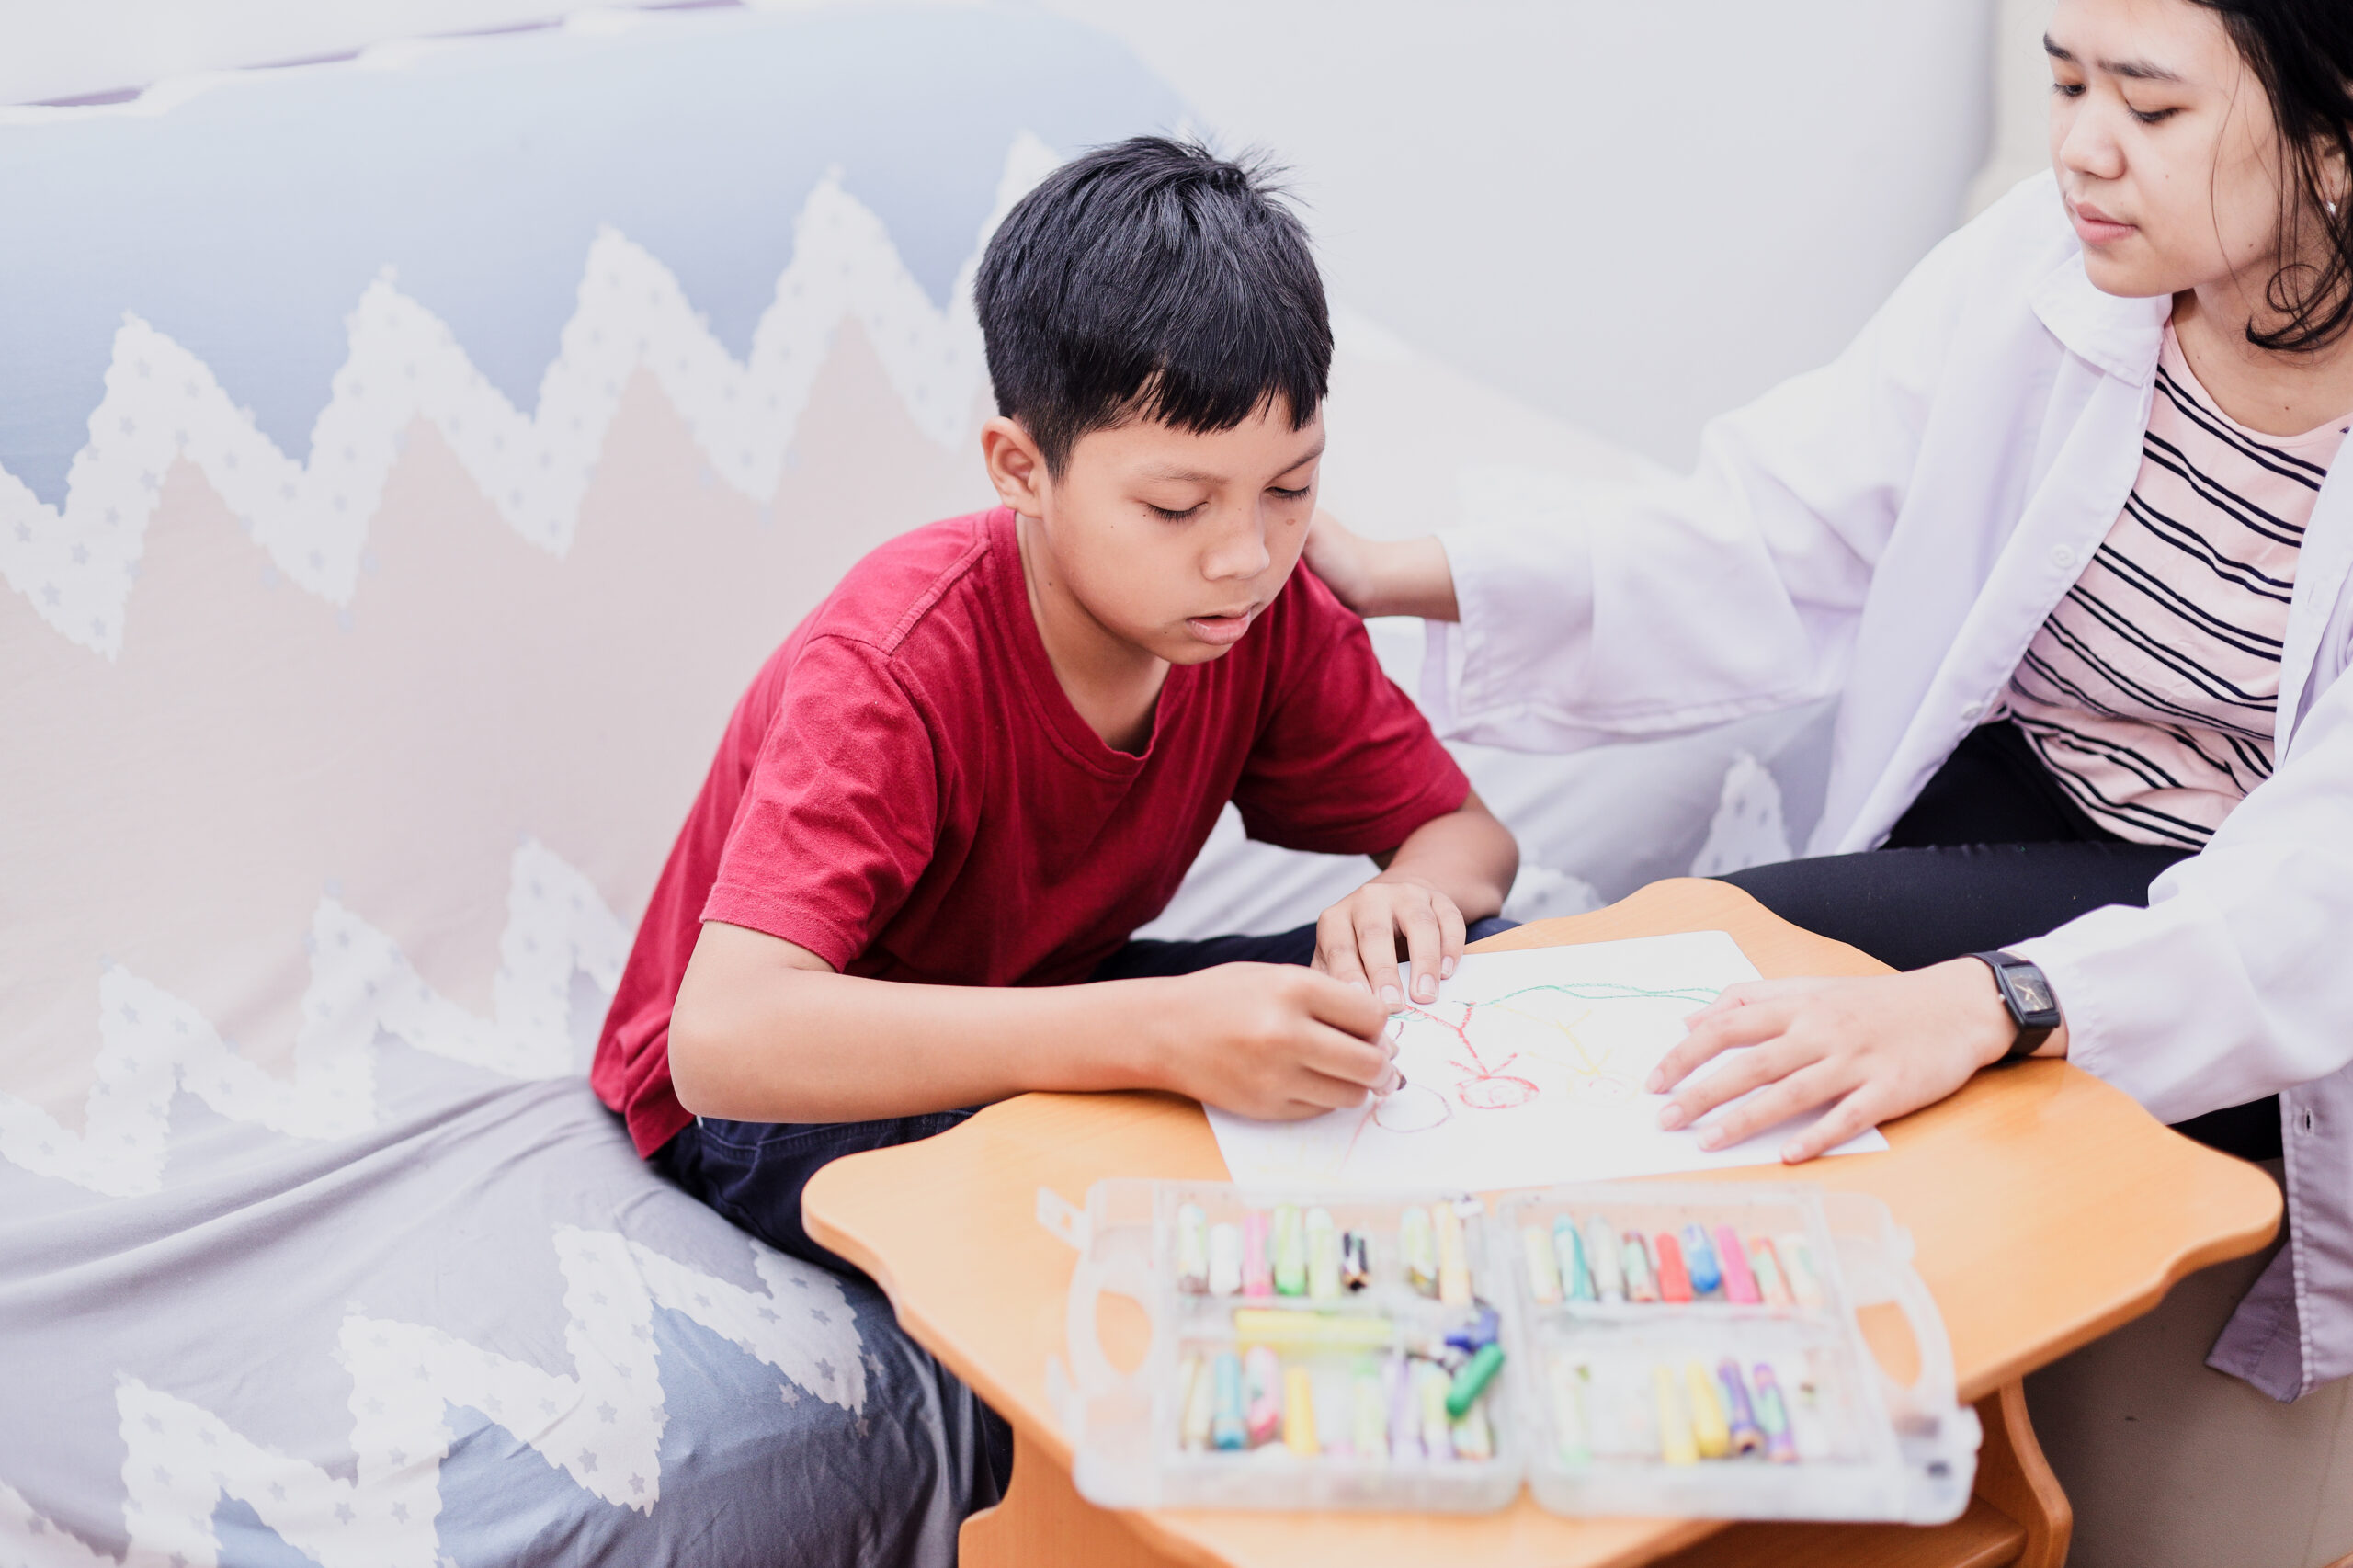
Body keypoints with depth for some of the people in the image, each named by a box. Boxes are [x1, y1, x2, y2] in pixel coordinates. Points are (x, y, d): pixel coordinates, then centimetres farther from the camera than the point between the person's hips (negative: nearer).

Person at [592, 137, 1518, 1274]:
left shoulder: (1264, 609, -14)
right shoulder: (897, 666, -32)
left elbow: (1469, 834, -3)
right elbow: (725, 1036, -45)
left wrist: (1415, 892, -31)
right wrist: (1157, 1034, -55)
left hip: (1038, 1010, 6)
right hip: (786, 1101, -6)